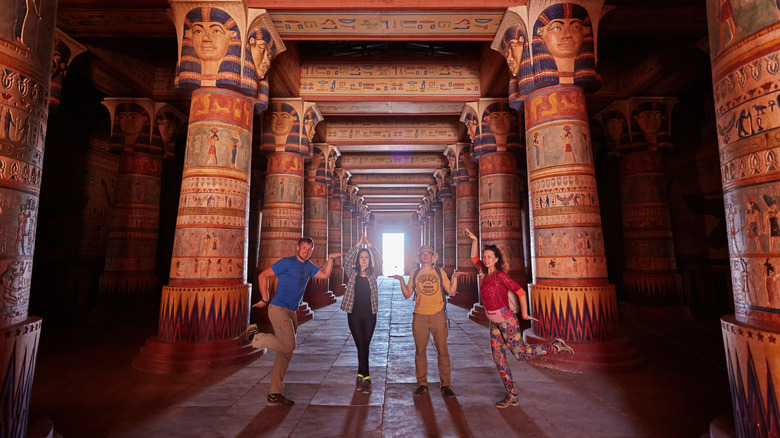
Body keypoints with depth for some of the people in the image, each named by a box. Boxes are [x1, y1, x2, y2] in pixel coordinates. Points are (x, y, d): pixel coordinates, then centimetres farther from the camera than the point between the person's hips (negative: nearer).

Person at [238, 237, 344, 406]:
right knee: (288, 346, -18)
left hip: (291, 313, 8)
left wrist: (330, 259, 6)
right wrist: (265, 300, -7)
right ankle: (254, 336, -1)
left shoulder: (309, 266, 16)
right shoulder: (287, 262, -7)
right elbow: (263, 276, -7)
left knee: (285, 354, 8)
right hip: (278, 309, -8)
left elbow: (325, 275, 15)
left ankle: (274, 395, 16)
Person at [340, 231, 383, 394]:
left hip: (370, 314, 1)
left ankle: (360, 375, 20)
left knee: (364, 345, 6)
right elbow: (347, 259, -10)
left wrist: (369, 244, -10)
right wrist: (358, 245, -12)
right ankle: (366, 379, 5)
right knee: (362, 345, -4)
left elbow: (379, 260, -8)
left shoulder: (373, 274, 6)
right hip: (354, 313, -1)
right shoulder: (352, 274, 4)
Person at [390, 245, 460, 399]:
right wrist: (401, 280, -3)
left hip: (438, 316, -1)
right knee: (420, 351, 5)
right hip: (420, 317, 1)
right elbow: (407, 295, 9)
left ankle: (446, 385, 13)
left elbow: (451, 291, 5)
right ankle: (422, 384, 18)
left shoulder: (440, 272, 8)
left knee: (442, 351, 1)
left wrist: (455, 277, -7)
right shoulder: (414, 274, 10)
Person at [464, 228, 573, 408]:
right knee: (498, 359, 8)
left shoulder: (500, 275, -16)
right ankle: (511, 395, 19)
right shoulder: (485, 273, 5)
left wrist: (524, 314, -6)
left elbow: (520, 291, -14)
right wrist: (474, 240, 12)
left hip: (506, 320, -7)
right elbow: (474, 258, 20)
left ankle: (556, 346, 16)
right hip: (494, 323, 7)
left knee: (520, 354, -2)